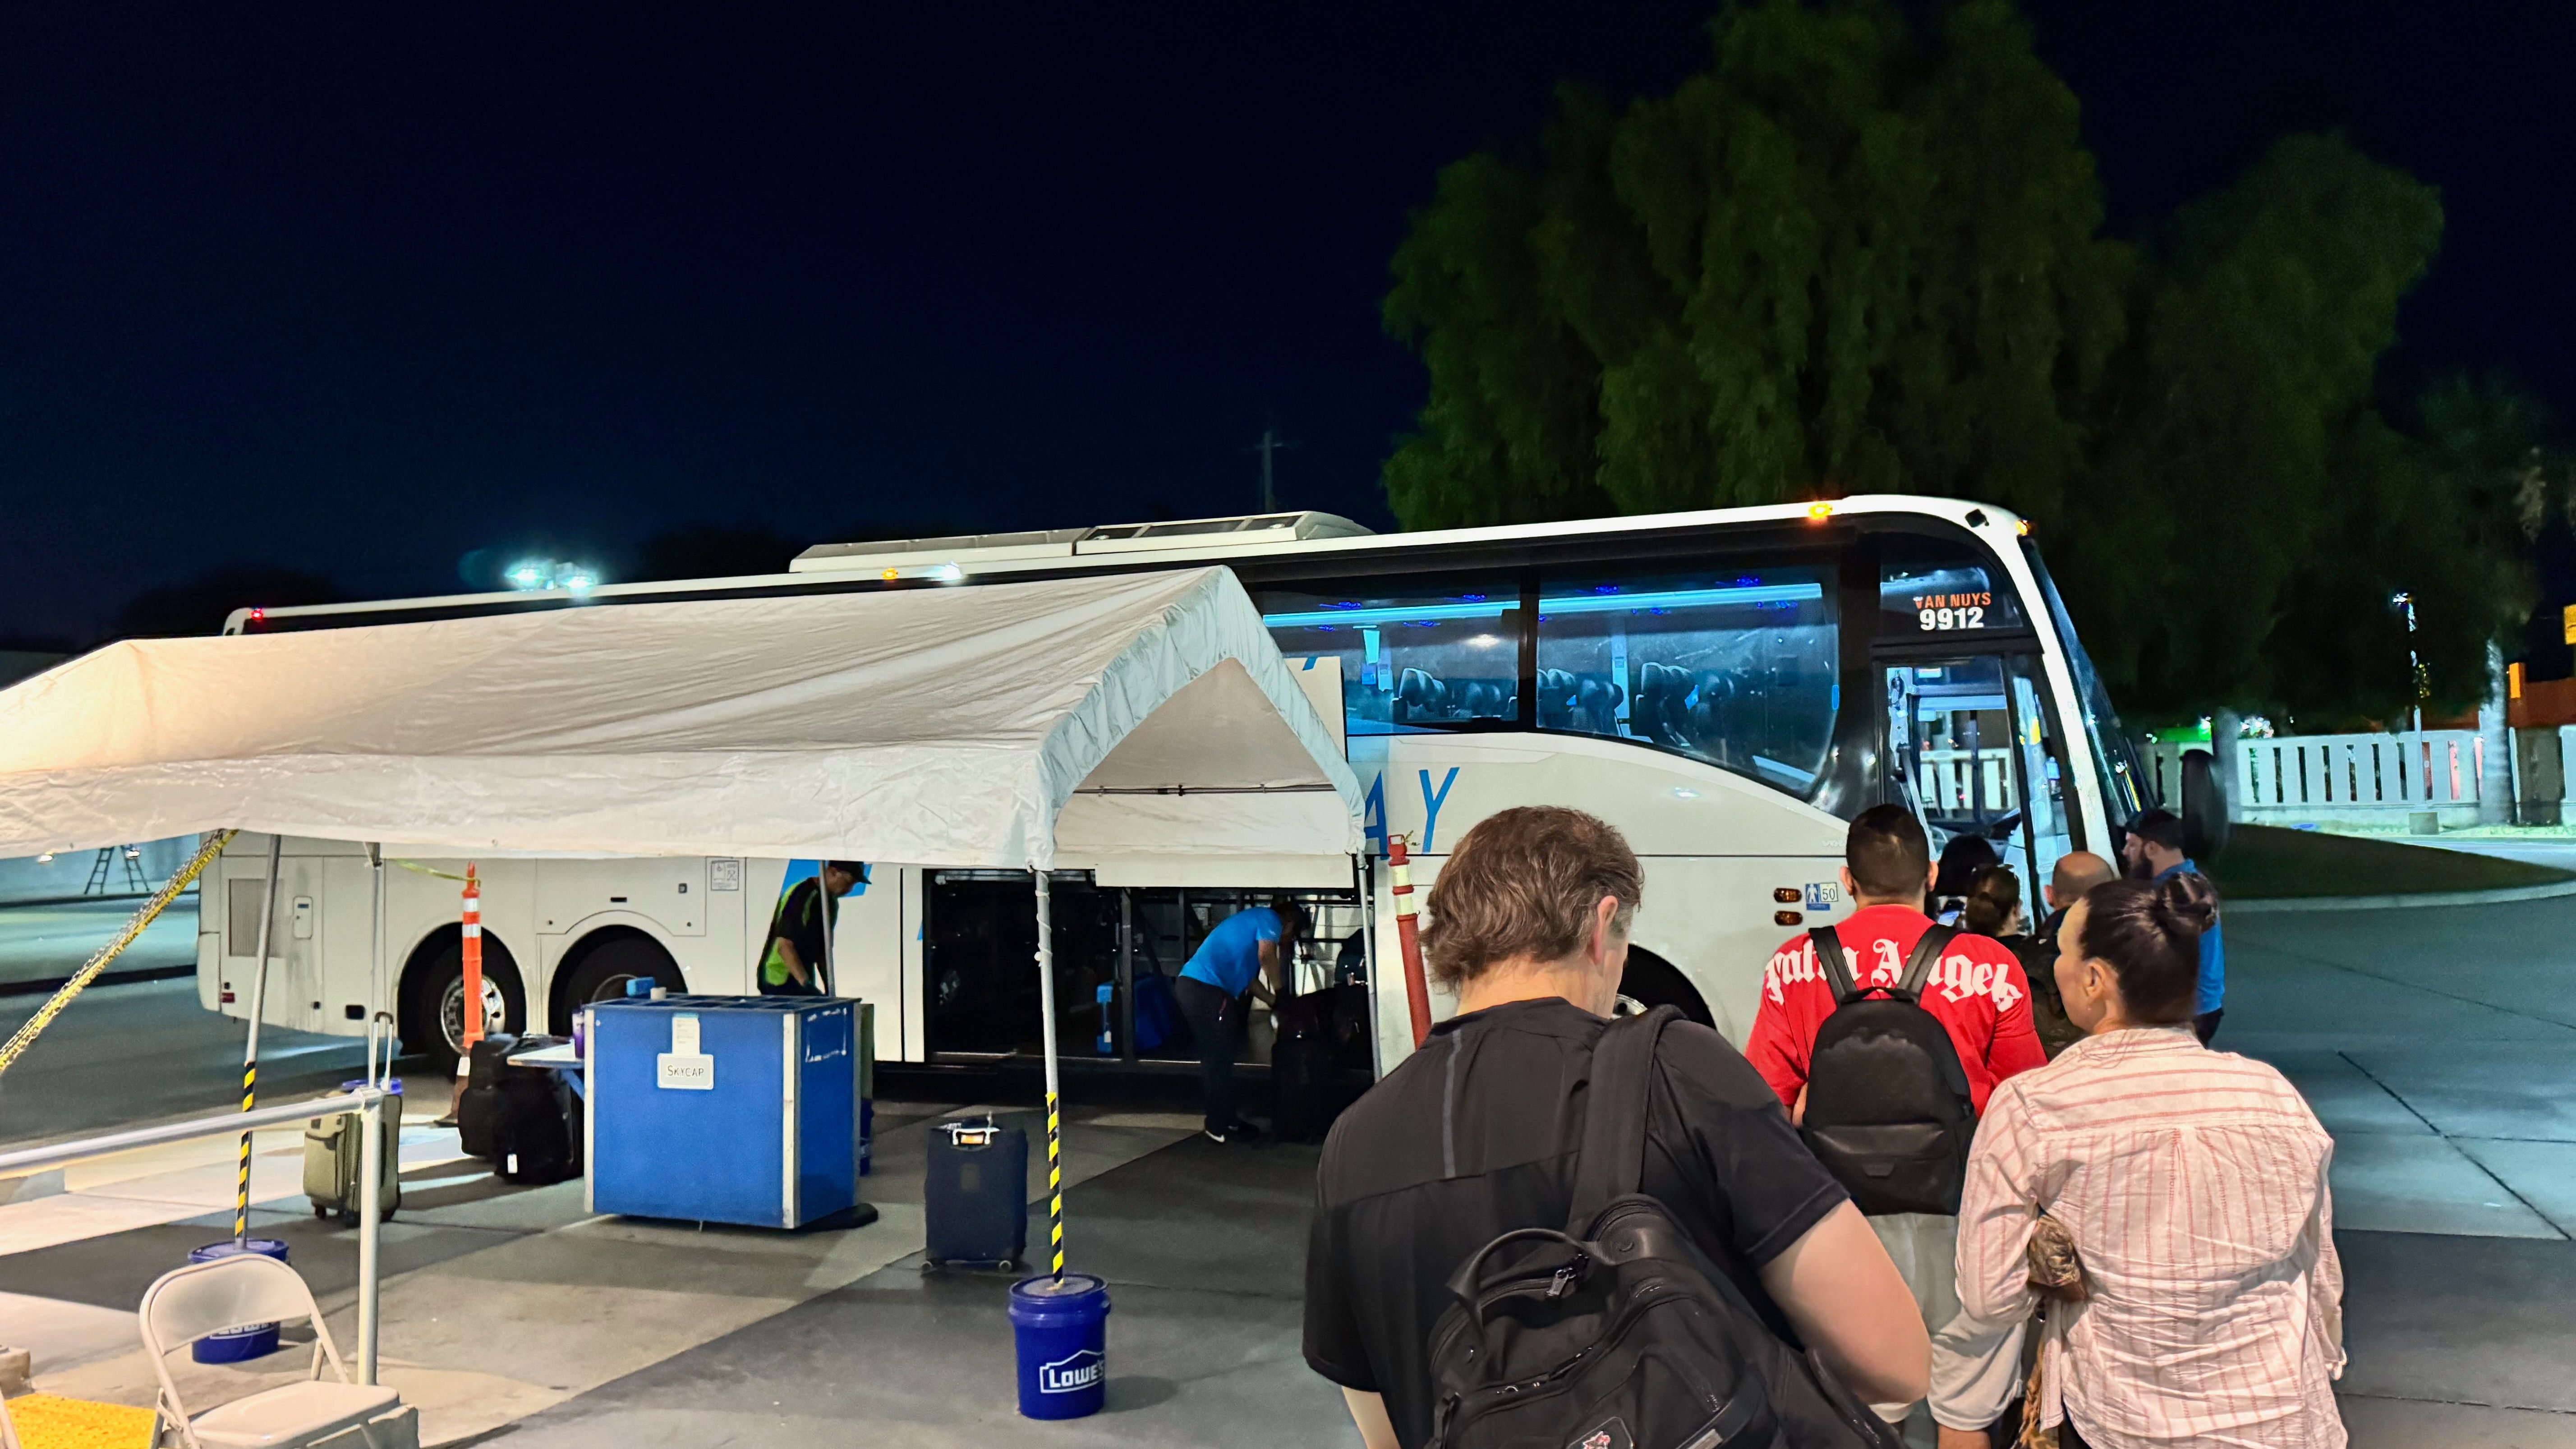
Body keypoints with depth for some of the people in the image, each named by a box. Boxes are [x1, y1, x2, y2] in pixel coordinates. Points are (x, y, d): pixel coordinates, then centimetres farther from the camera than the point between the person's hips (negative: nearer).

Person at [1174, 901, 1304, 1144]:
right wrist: (1279, 990, -1)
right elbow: (1266, 955, -16)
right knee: (1220, 1060, -2)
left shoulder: (1253, 920, 29)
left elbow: (1248, 977, 28)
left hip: (1190, 985, 10)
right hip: (1206, 989, -10)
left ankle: (1217, 1119, 26)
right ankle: (1222, 1127, 4)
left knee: (1214, 1058, 18)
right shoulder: (1270, 920, 0)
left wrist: (1273, 999, 24)